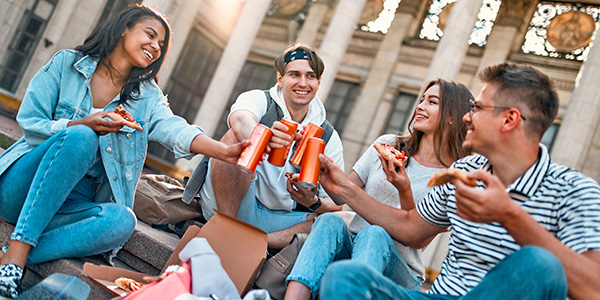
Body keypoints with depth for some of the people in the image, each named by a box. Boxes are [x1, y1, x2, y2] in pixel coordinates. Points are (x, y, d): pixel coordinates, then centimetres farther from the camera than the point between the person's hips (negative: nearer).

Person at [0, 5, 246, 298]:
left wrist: (225, 151, -32)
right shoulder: (66, 63, 4)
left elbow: (175, 129, -12)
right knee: (81, 137, -30)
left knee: (121, 220, -30)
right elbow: (29, 123, -1)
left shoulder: (147, 96, 9)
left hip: (73, 204, 2)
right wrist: (80, 126, -19)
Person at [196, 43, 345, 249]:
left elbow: (335, 204, 6)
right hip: (226, 207, -3)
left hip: (276, 219, 4)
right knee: (236, 138, -26)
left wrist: (313, 203, -18)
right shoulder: (259, 99, 0)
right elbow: (240, 120, -28)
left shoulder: (329, 137, 8)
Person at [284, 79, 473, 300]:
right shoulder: (388, 144, 9)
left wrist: (405, 191, -20)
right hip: (350, 247, 3)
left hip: (400, 274, -2)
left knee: (375, 234, -35)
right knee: (330, 220, -30)